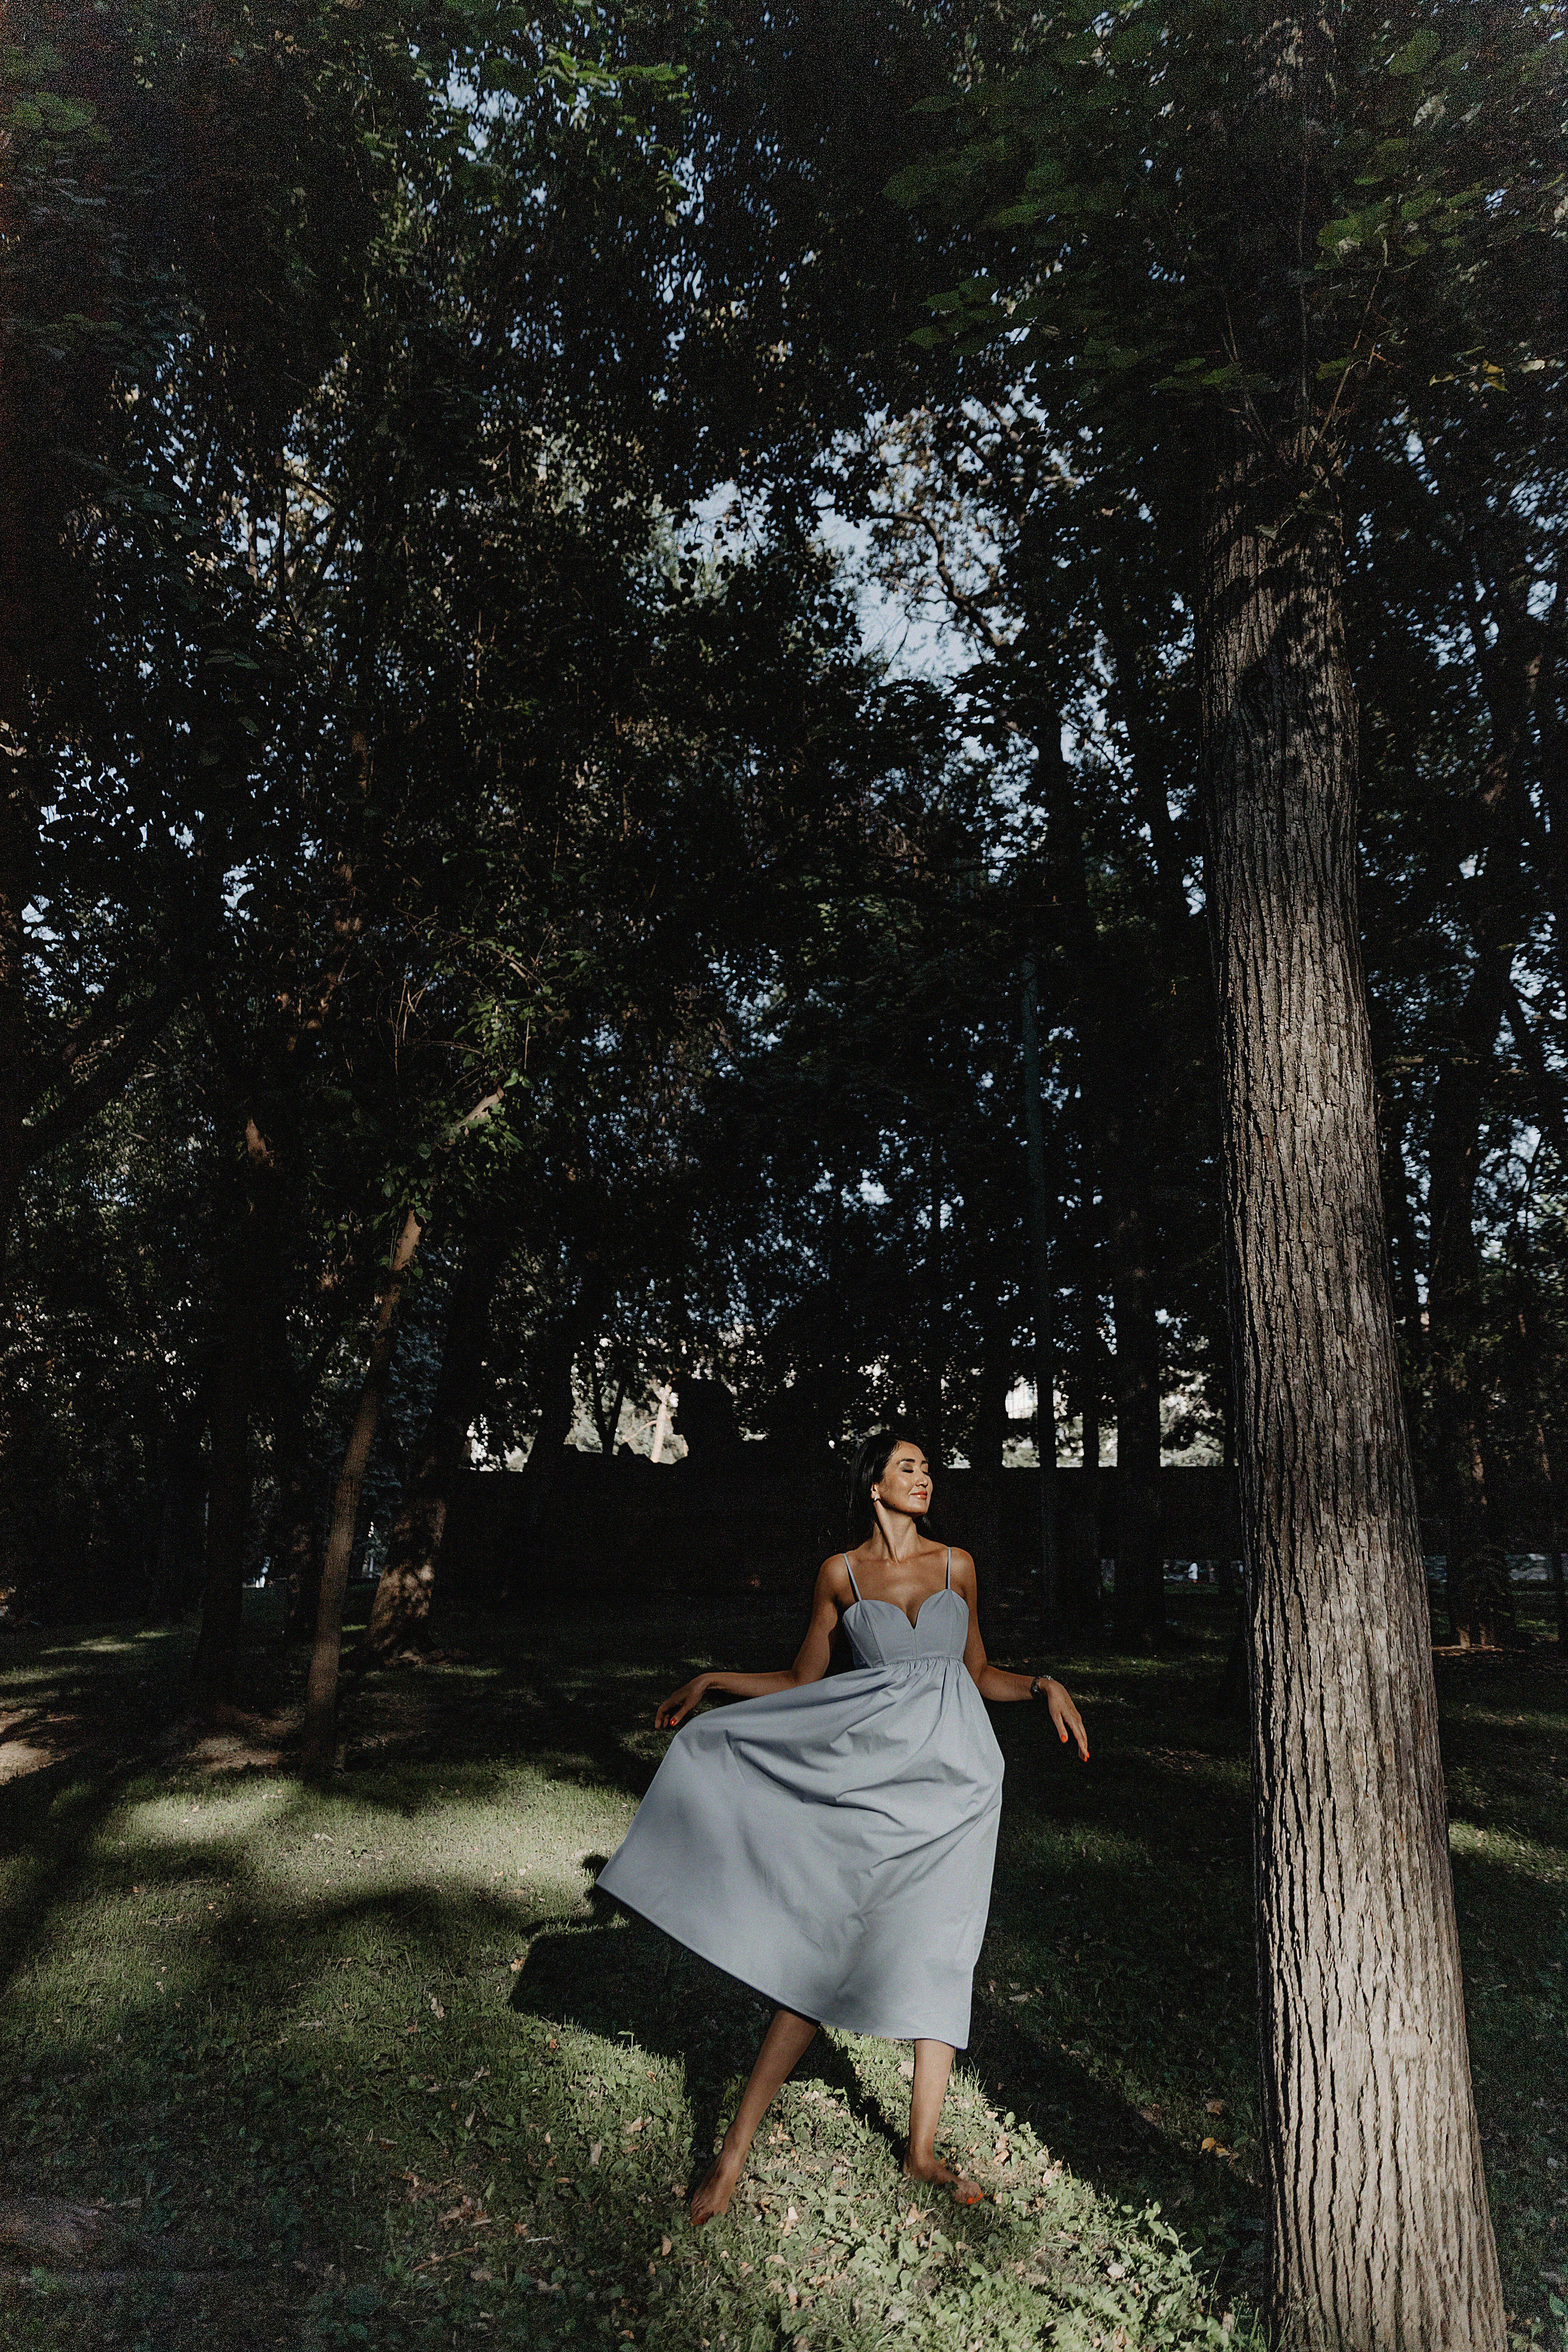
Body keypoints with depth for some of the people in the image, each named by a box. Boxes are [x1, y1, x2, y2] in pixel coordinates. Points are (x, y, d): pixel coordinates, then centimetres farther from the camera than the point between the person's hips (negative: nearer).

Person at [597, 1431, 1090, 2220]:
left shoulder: (956, 1564, 6)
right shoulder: (841, 1572, 2)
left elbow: (979, 1672, 15)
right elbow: (803, 1679, 9)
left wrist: (1045, 1684, -1)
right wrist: (713, 1680, 0)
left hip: (955, 1773, 2)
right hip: (874, 1768, -2)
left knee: (939, 1950, 6)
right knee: (821, 1942, -4)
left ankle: (922, 2148, 21)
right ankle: (738, 2142, 6)